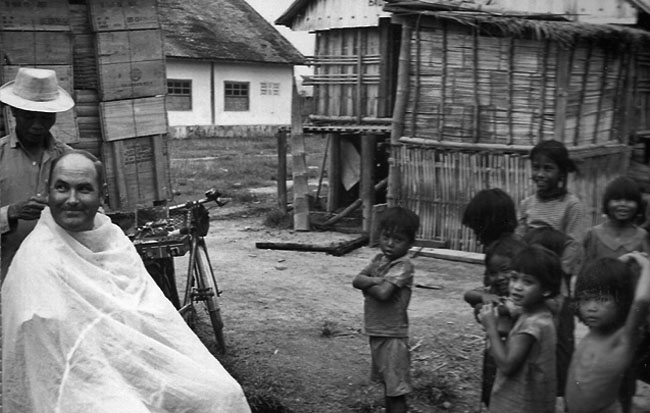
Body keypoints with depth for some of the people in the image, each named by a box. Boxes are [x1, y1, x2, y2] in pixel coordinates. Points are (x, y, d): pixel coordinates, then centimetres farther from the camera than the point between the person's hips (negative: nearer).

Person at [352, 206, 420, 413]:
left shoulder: (403, 265, -17)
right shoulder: (379, 259, 7)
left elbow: (383, 293, -27)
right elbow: (357, 280, -2)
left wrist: (366, 284, -8)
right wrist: (375, 280, -20)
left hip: (393, 335, -8)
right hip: (376, 332, 8)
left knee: (396, 389, 1)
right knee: (387, 383, 22)